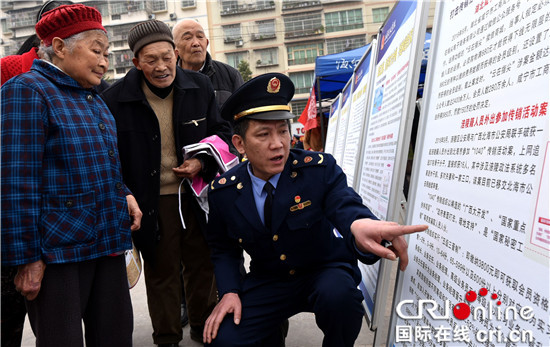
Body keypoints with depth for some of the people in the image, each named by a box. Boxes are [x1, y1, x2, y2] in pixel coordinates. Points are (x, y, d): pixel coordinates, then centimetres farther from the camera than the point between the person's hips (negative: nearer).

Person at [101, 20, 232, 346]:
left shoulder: (200, 86, -1)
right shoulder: (116, 98, -9)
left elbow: (222, 131, 8)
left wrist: (202, 162, -9)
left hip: (198, 194, 3)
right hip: (152, 202, -2)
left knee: (203, 263, 16)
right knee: (162, 271, 9)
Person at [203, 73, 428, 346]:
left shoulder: (319, 168, -15)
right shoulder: (223, 191, -8)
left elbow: (346, 207, -30)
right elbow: (223, 249, 6)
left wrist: (359, 226, -56)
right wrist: (229, 292, -12)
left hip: (325, 272, -1)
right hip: (268, 281, 2)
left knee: (338, 294, -36)